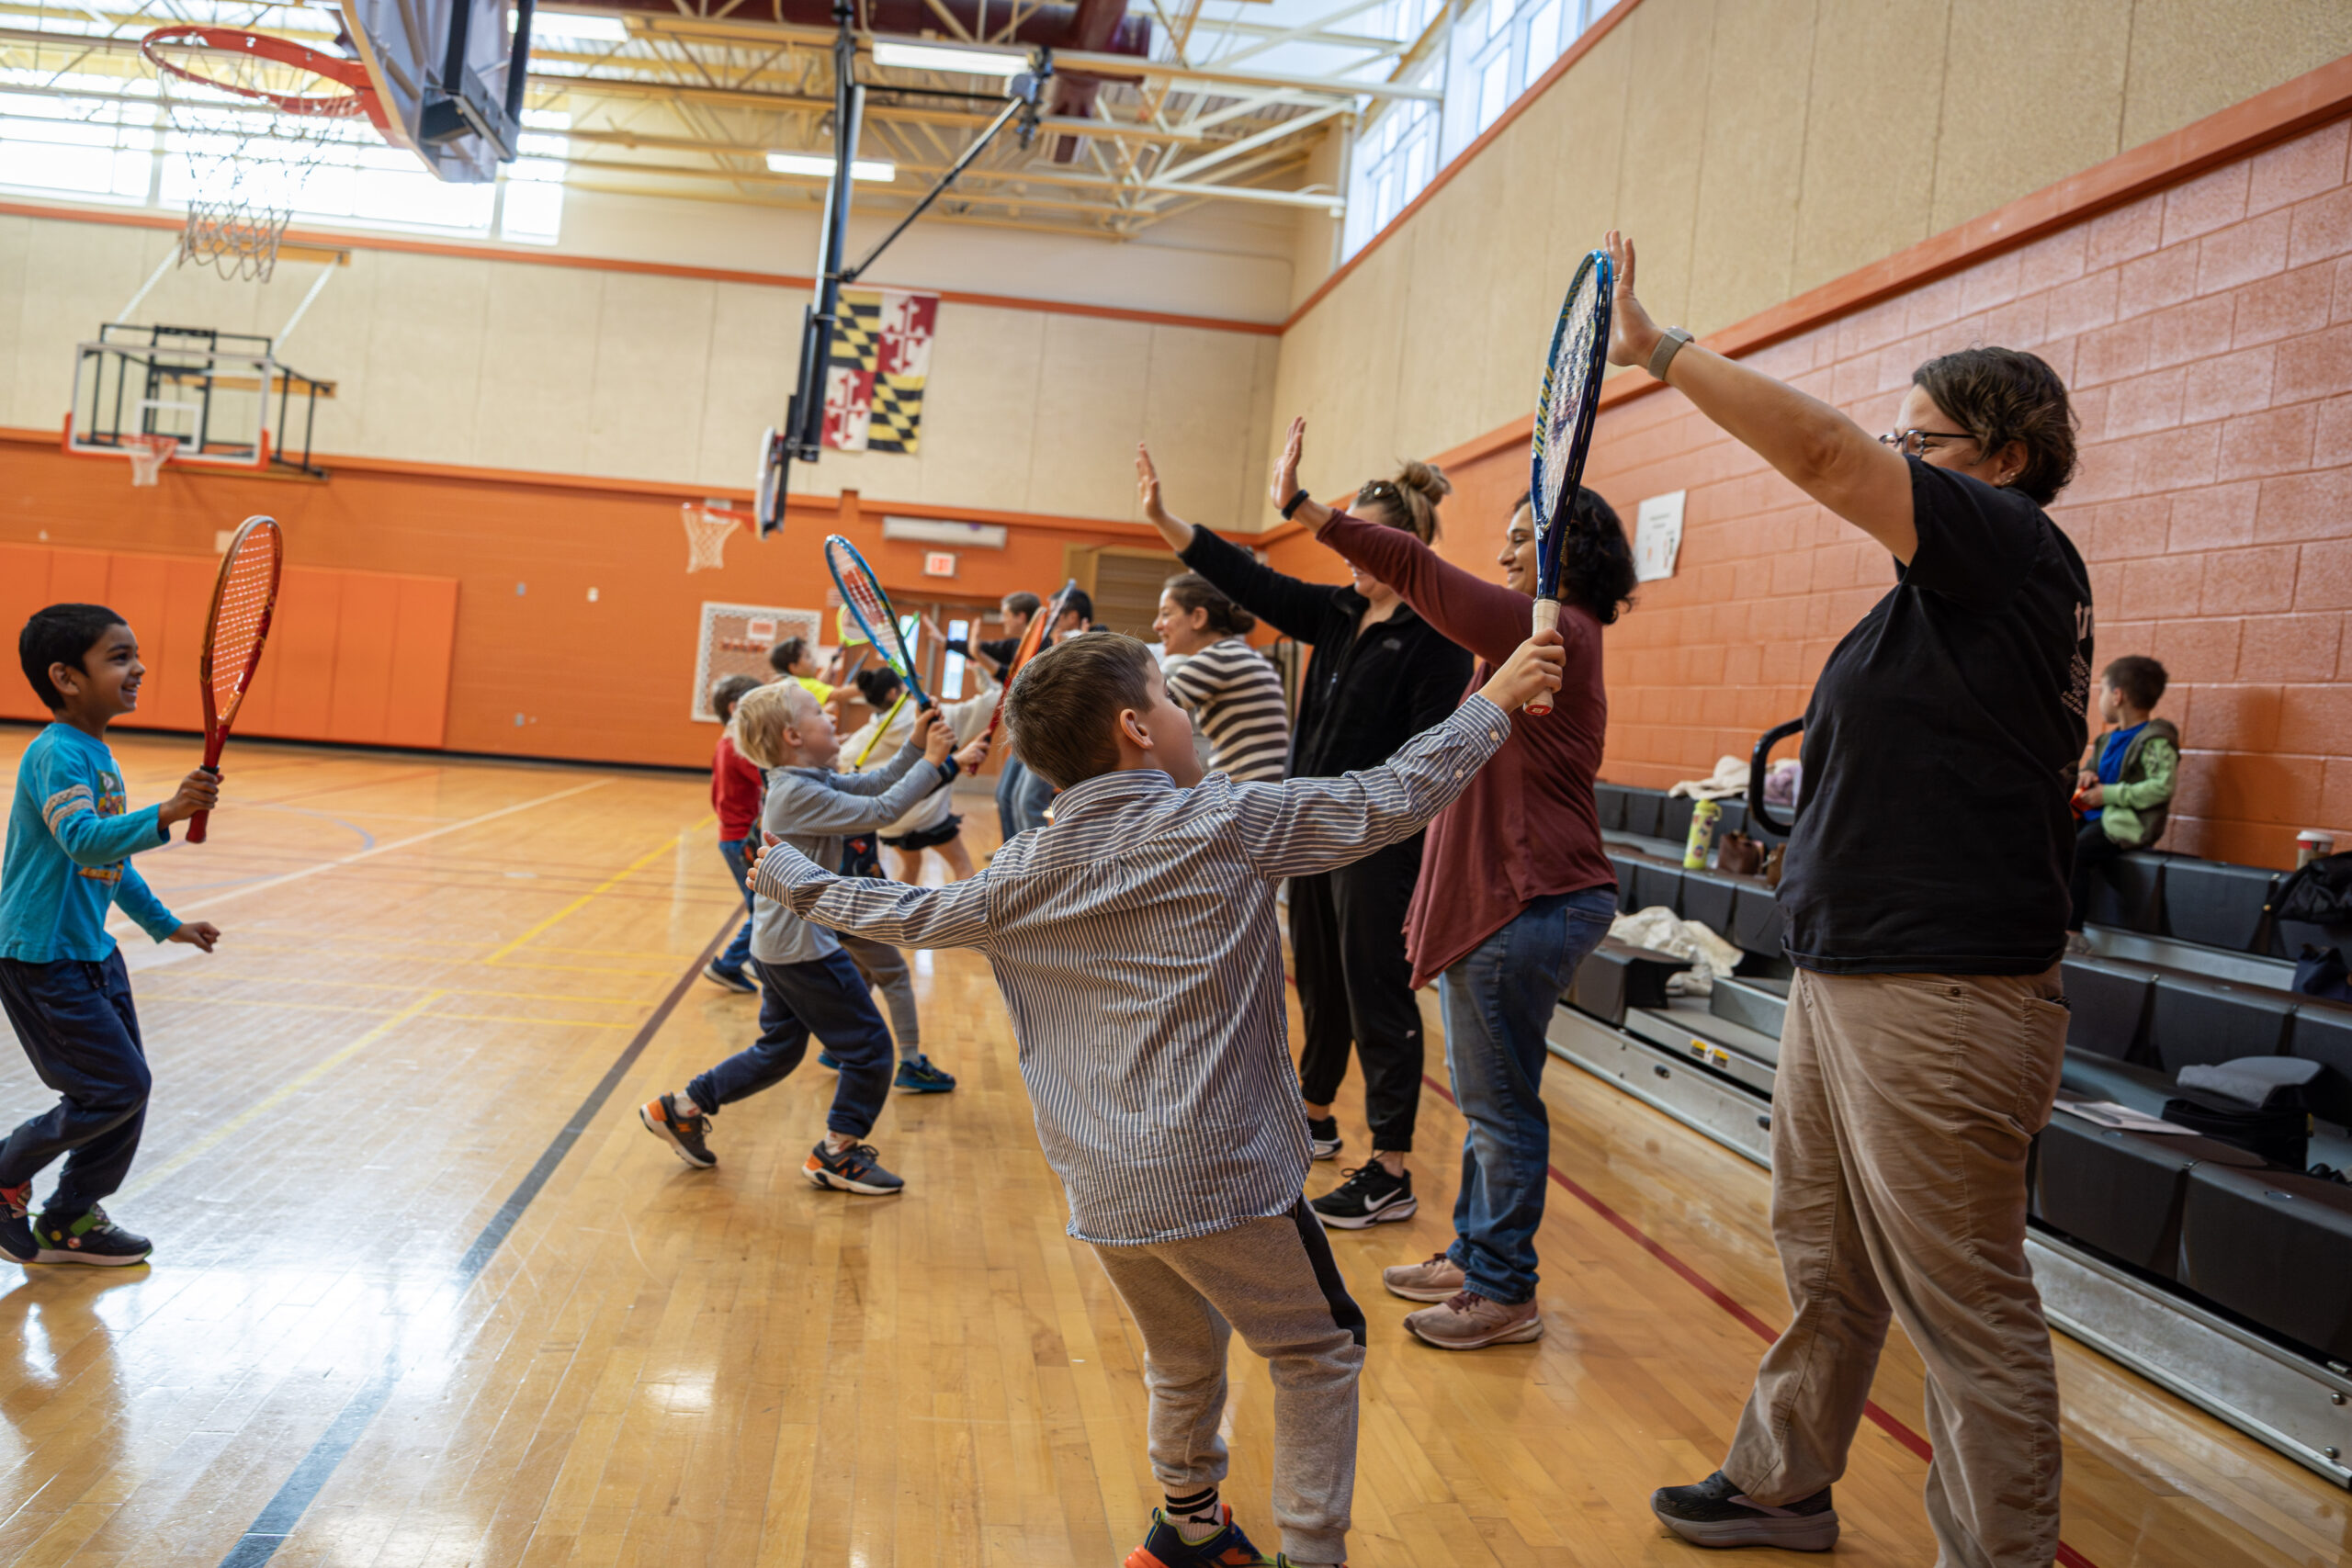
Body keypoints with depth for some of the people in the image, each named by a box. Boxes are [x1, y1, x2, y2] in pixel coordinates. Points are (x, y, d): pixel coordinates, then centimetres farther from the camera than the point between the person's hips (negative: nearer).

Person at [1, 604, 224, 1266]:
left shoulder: (96, 755, 11)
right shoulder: (57, 755, -19)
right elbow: (83, 839, -37)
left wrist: (164, 924, 29)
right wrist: (165, 814, -52)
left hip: (91, 952, 10)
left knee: (128, 1087, 10)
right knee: (118, 1086, -9)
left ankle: (69, 1222, 24)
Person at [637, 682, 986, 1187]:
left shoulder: (812, 781, 8)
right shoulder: (800, 794, -21)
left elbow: (875, 785, 11)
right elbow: (880, 810, -24)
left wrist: (916, 747, 0)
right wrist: (930, 763, -18)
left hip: (780, 944, 10)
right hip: (803, 946, -10)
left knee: (779, 1051, 21)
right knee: (869, 1047, 1)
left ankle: (681, 1109, 26)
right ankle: (837, 1153, 12)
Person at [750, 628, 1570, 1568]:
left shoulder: (1023, 878, 5)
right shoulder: (1225, 822, -9)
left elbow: (904, 914, 17)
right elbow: (1390, 799, -6)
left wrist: (792, 881, 34)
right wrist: (1495, 701, 6)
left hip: (1102, 1191, 6)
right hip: (1224, 1176, -5)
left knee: (1183, 1361, 26)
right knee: (1319, 1349, 14)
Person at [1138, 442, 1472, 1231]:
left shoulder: (1436, 632, -12)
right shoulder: (1338, 612, 11)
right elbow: (1250, 580, 6)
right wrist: (1162, 518, -1)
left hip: (1381, 842, -8)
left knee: (1378, 998, -3)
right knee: (1321, 983, 20)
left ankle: (1391, 1175, 4)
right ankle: (1315, 1119, 37)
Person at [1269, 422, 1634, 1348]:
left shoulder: (1554, 632, -14)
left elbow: (1418, 571, -23)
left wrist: (1303, 508, -22)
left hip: (1528, 906, -11)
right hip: (1506, 898, 11)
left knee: (1501, 1104, -1)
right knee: (1487, 1098, 17)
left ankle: (1503, 1294, 9)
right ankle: (1473, 1260, 29)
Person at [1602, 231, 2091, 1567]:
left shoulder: (2021, 553, -13)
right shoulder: (1955, 585, 15)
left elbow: (1821, 452, -23)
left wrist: (1660, 350, -15)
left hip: (1942, 1003, -10)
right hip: (1843, 981, 10)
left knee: (1969, 1311, 0)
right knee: (1825, 1269, 21)